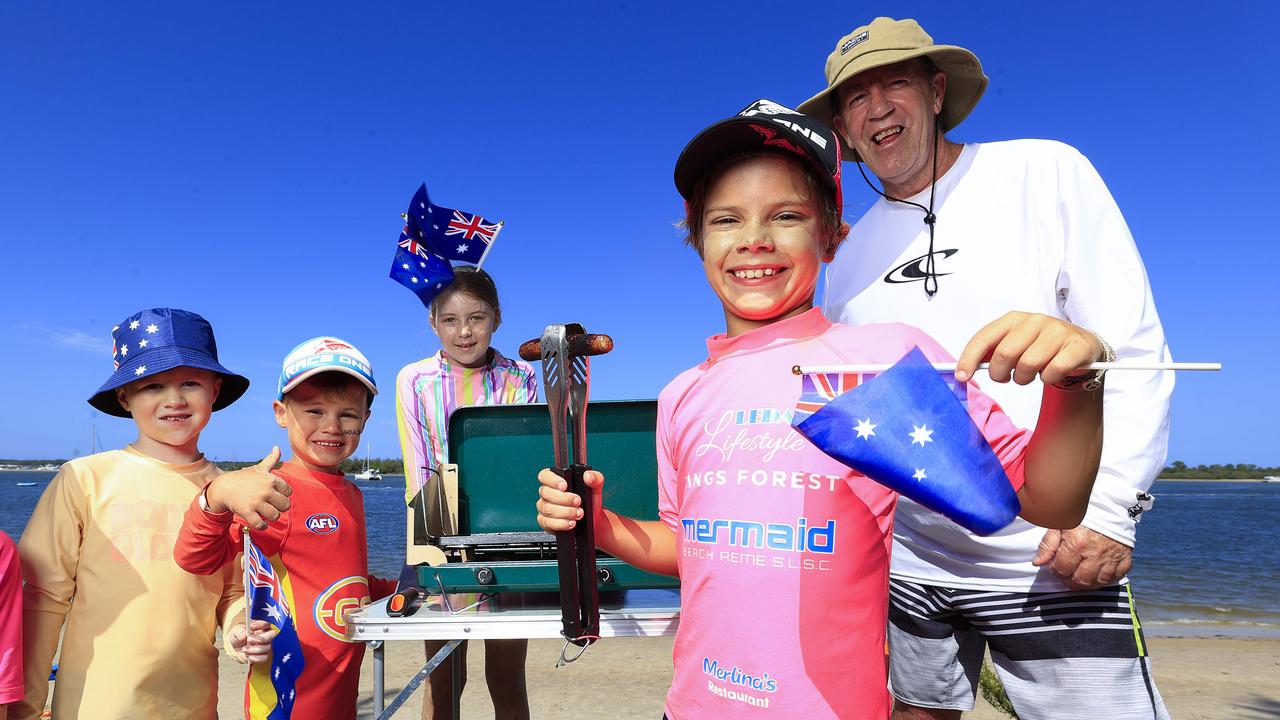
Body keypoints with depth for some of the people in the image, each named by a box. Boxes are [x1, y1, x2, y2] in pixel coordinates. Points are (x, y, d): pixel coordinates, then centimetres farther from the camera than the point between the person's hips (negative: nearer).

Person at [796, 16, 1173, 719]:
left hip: (1055, 557, -3)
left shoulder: (1046, 173, -2)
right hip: (907, 560, 4)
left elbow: (1132, 348, -6)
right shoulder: (849, 257, 8)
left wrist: (1108, 503, -15)